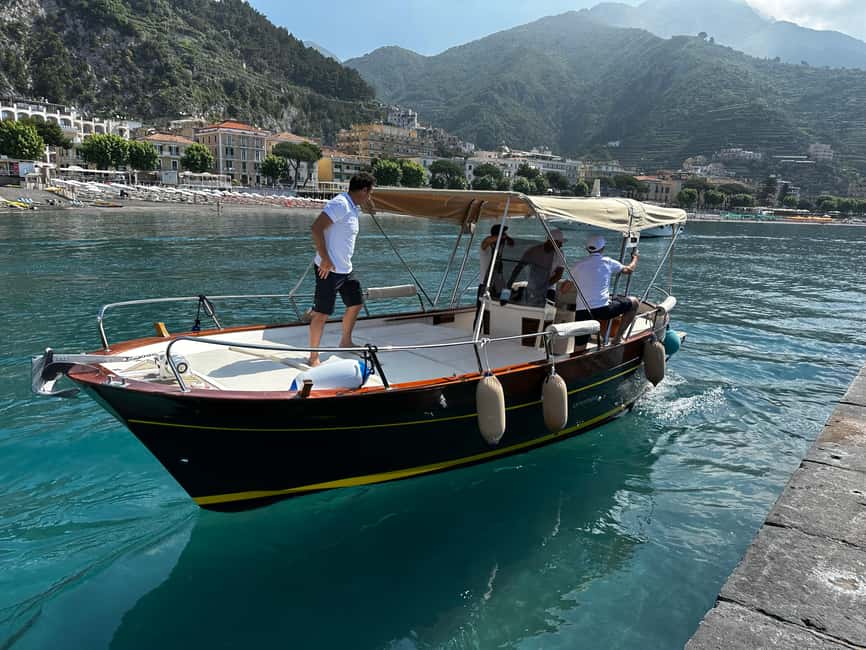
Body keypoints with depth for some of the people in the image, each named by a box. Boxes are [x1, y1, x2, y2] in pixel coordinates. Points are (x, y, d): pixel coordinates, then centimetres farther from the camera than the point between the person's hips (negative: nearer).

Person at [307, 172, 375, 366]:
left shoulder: (353, 208, 14)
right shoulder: (340, 204, -17)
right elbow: (316, 228, -26)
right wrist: (325, 259, -24)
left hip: (345, 269, 10)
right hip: (329, 269, -10)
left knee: (355, 304, 20)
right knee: (322, 313, -3)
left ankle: (345, 342, 37)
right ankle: (313, 357, 5)